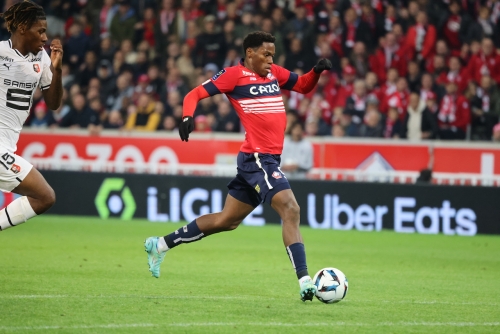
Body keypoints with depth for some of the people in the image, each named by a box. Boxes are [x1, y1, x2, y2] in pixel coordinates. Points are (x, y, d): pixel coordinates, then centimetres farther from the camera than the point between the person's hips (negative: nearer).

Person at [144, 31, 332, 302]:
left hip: (267, 160, 9)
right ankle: (305, 283, -26)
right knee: (291, 210, -21)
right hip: (257, 157, -9)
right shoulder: (235, 74, -6)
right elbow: (195, 94, -7)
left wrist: (317, 71, 7)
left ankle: (160, 245, 30)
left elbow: (303, 86, 27)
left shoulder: (275, 73, 15)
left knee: (226, 221, 17)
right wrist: (187, 116, -26)